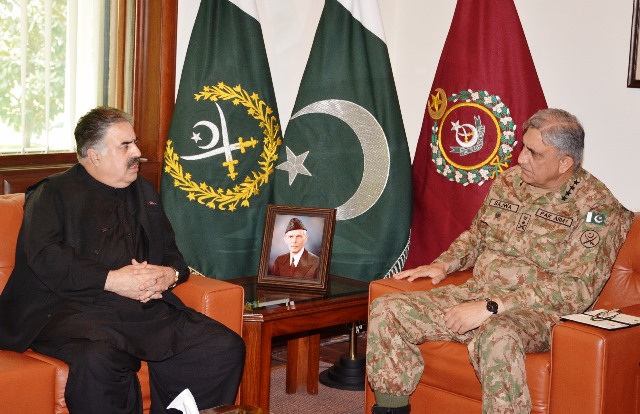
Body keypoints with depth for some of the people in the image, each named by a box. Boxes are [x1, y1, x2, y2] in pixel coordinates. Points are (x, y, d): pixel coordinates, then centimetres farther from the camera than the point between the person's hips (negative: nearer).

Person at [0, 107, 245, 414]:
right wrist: (111, 280, -17)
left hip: (148, 309, 6)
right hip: (73, 309, -5)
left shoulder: (144, 192, 26)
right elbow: (44, 257, -9)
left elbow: (171, 250, 26)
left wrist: (170, 274, 1)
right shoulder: (52, 193, 7)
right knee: (98, 360, -40)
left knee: (227, 348, -15)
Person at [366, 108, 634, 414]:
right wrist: (444, 264, 7)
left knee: (498, 337, -42)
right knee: (386, 310, -9)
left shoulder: (596, 207, -9)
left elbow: (576, 288, -17)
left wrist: (491, 307, -21)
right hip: (476, 294, 7)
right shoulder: (508, 181, 12)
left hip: (538, 311, -7)